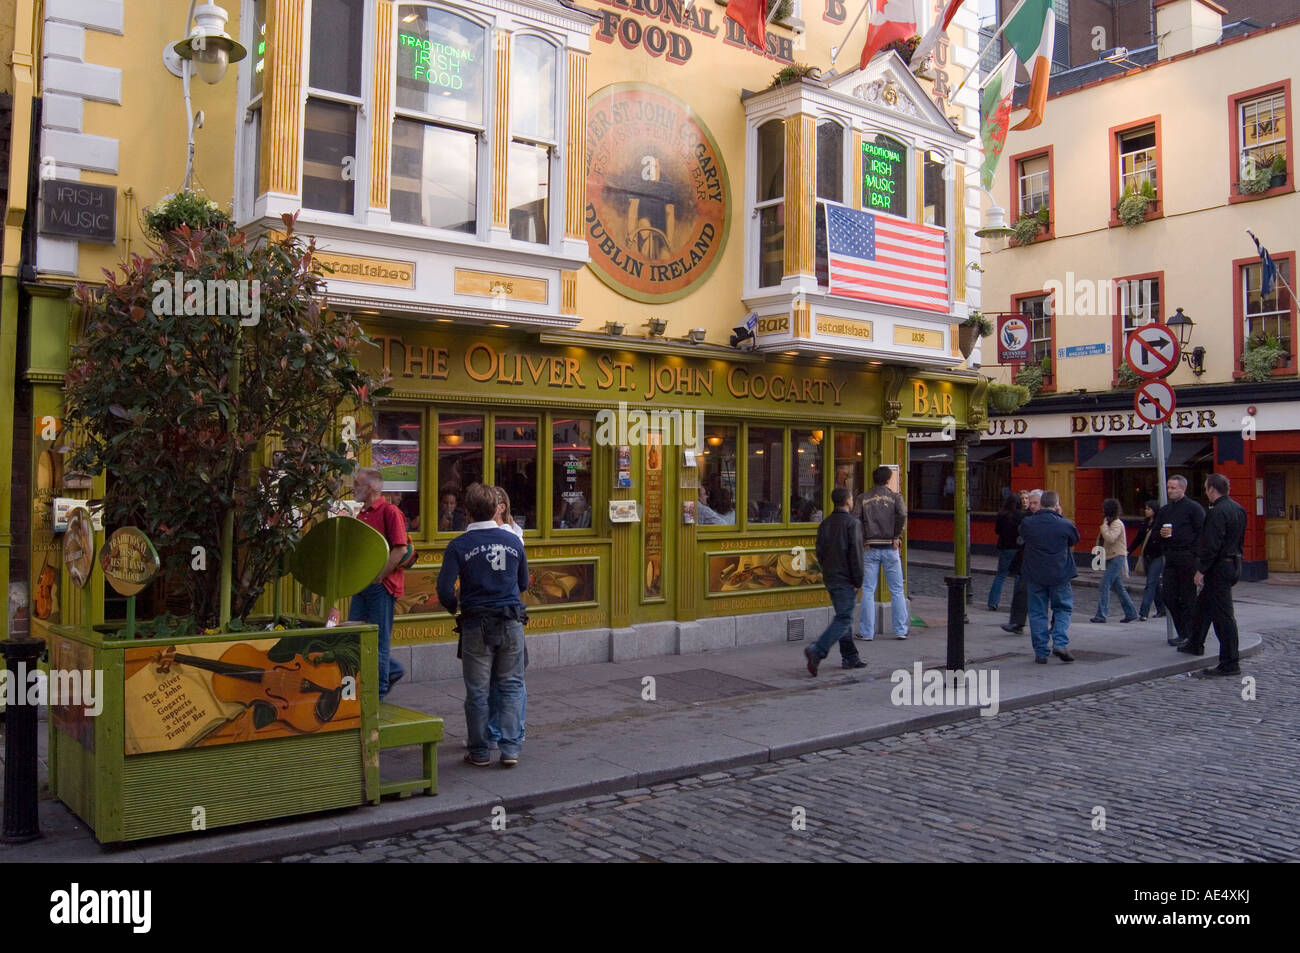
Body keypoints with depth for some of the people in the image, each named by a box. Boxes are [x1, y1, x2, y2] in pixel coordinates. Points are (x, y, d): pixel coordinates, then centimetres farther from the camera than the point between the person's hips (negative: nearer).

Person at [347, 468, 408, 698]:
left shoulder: (390, 512, -10)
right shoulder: (361, 515, 16)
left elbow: (400, 549, -17)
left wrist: (378, 575, -18)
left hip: (382, 585, -9)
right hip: (362, 584, 9)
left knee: (379, 637, -1)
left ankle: (378, 691, 10)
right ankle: (393, 669, 25)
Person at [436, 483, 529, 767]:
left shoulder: (459, 546, -7)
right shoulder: (513, 541, 2)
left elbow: (445, 590, -12)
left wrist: (454, 608, 8)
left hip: (476, 625, -2)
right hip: (511, 623, 2)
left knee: (478, 691, 8)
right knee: (511, 686, 10)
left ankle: (479, 752, 16)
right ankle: (511, 749, 7)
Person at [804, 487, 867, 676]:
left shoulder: (825, 524, 8)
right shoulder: (852, 524, -13)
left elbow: (819, 553, 10)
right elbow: (855, 554, -17)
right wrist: (858, 581, -11)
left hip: (829, 578, 8)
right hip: (846, 580, -8)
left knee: (844, 617, 17)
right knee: (843, 619, -6)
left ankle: (850, 658, 21)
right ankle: (817, 651, -20)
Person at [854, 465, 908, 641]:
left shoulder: (863, 498, 4)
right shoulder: (894, 497, 0)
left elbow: (856, 520, -6)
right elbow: (902, 515, -17)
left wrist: (863, 540, 1)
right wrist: (897, 536, -6)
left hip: (871, 549, 1)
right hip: (890, 548, -1)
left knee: (868, 590, 4)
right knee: (897, 590, 8)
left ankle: (867, 632, 3)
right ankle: (901, 630, 9)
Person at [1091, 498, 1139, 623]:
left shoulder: (1117, 524, -12)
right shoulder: (1111, 523, 18)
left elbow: (1110, 538, -25)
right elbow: (1106, 539, 23)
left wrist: (1104, 525, -16)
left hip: (1117, 558, -10)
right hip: (1111, 558, 10)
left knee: (1105, 585, -14)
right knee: (1118, 587, 12)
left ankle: (1101, 615, -16)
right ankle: (1131, 613, 19)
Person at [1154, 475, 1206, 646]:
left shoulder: (1194, 508, -4)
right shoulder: (1164, 510, 17)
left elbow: (1202, 533, -9)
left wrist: (1194, 554, -15)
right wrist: (1162, 534, 1)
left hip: (1188, 557, -7)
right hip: (1170, 558, 7)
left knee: (1187, 597, -1)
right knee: (1168, 595, 4)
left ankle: (1187, 635, 6)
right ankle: (1183, 631, 16)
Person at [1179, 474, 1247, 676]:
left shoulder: (1218, 512, -20)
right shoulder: (1237, 508, 11)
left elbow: (1212, 545, -23)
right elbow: (1239, 539, 18)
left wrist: (1201, 570, -18)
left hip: (1219, 567, -10)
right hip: (1233, 563, 10)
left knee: (1223, 614, -6)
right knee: (1203, 604, 24)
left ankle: (1230, 663, -2)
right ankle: (1195, 644, 39)